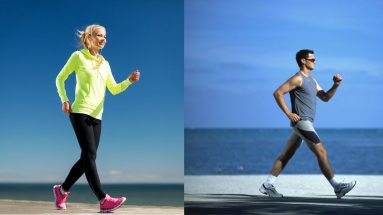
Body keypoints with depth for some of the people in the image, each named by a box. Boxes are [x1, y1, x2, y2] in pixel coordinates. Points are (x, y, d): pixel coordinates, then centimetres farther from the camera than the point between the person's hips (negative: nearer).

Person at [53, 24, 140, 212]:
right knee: (89, 155, -13)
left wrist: (130, 80, -4)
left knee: (87, 158, 7)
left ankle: (62, 190, 22)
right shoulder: (78, 56, 2)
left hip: (96, 116, 7)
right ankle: (103, 200, -20)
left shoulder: (104, 64, 18)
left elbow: (114, 89, 13)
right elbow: (60, 79, 7)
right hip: (80, 112, -7)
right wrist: (64, 100, -6)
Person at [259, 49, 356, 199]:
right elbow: (278, 93, -15)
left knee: (285, 156, 9)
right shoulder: (298, 78, -9)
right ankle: (337, 187, -11)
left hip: (305, 124, 10)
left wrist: (335, 85, 5)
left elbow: (325, 97, 21)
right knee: (321, 152, -12)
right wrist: (288, 114, -18)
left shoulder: (311, 80, 20)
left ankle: (267, 185, 11)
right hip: (301, 122, -10)